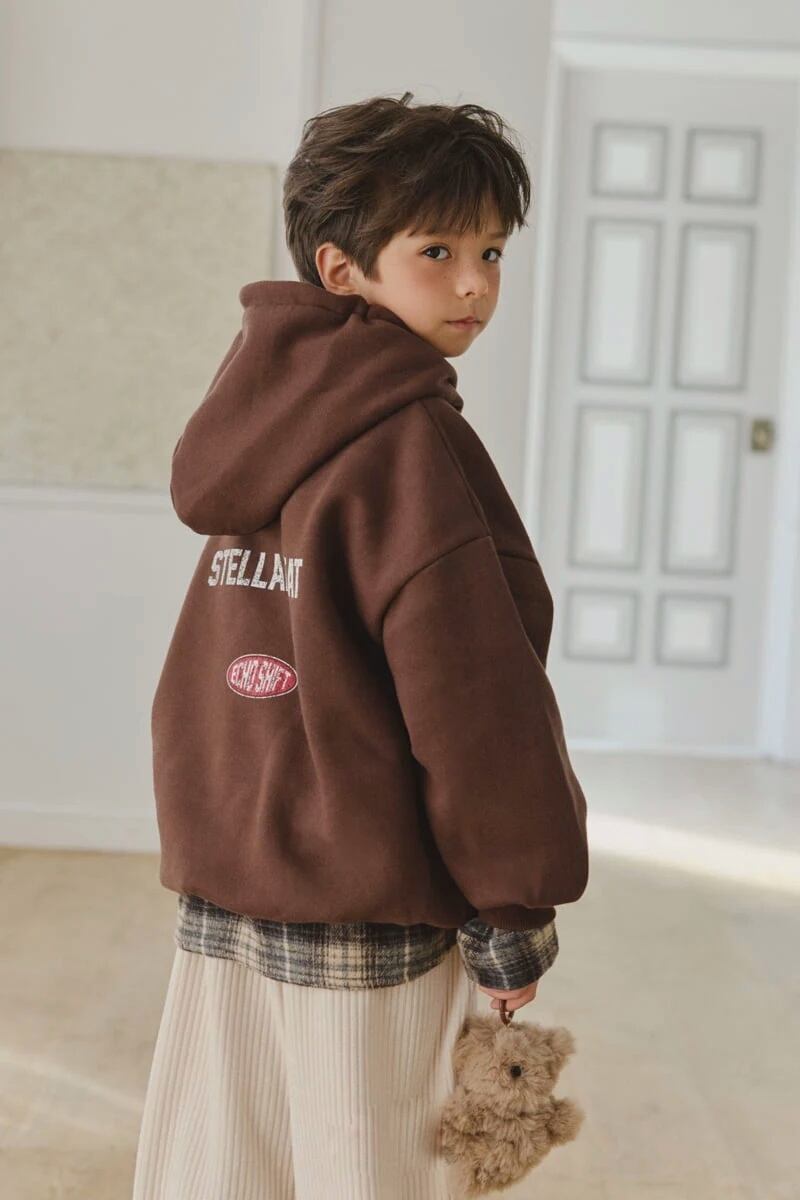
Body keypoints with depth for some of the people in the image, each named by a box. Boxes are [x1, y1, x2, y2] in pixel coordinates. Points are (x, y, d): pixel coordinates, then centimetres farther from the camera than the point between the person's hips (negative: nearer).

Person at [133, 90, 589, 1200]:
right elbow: (471, 700, -18)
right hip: (361, 920, -7)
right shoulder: (408, 441, -15)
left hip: (219, 899, 8)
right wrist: (516, 919, -9)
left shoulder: (262, 421, 9)